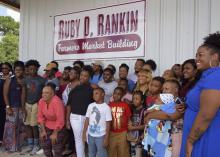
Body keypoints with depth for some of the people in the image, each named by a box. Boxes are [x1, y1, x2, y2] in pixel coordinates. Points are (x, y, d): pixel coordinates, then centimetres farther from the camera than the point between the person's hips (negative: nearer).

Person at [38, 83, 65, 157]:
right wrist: (43, 131, -4)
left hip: (58, 127, -6)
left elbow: (60, 120, -27)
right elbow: (40, 116, -2)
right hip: (47, 126, 7)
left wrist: (54, 133, -20)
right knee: (44, 144, 10)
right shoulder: (41, 101, -10)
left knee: (57, 149, -8)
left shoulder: (57, 102, -30)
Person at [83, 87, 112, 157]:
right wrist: (84, 133, 5)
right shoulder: (90, 106, 3)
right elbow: (87, 120, 7)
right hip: (90, 135, 5)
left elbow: (108, 124, -9)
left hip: (101, 136, -5)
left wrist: (106, 138, -11)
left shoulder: (106, 107, -10)